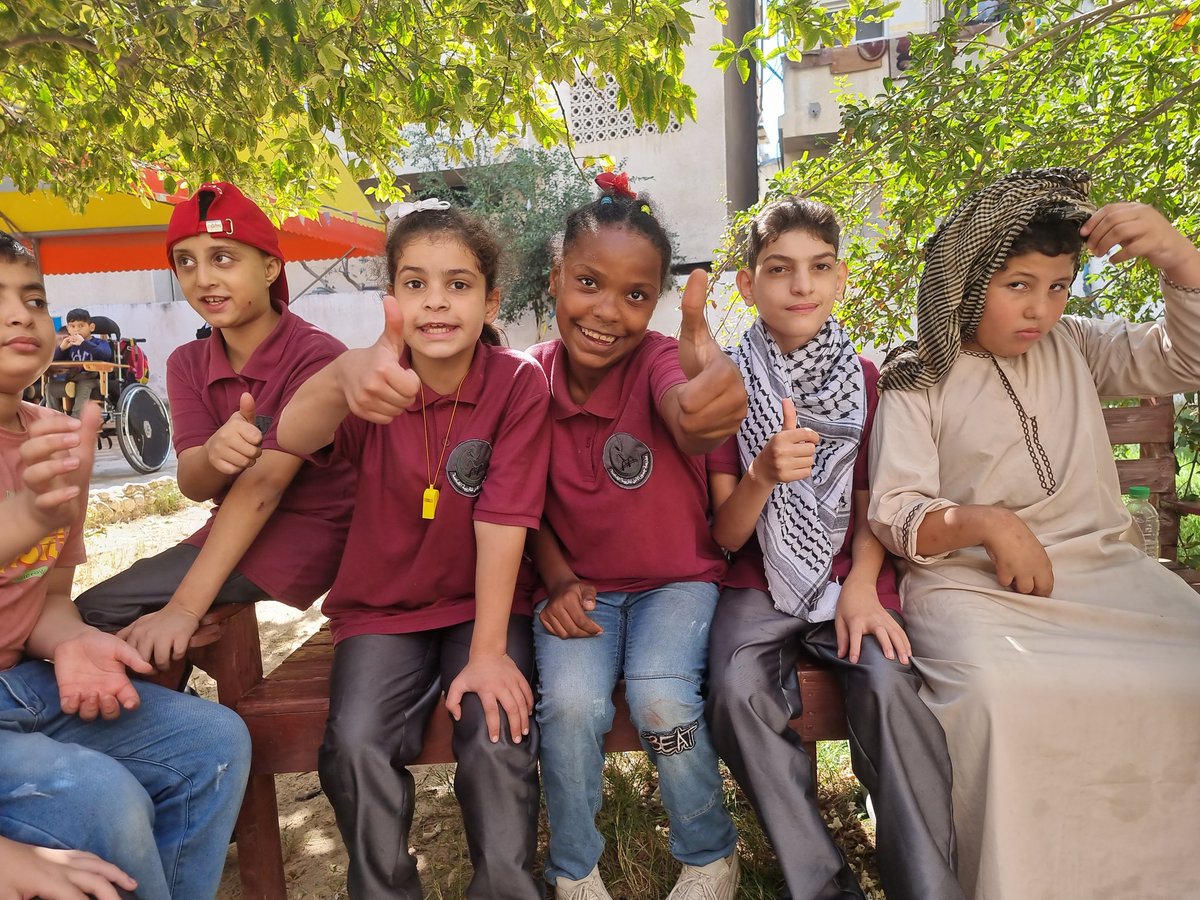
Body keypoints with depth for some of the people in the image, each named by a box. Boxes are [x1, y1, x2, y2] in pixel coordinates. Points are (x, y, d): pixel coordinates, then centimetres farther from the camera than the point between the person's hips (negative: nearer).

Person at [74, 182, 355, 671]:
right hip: (233, 530, 7)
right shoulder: (187, 364, 4)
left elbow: (263, 483, -24)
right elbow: (192, 485, -7)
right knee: (95, 613, 1)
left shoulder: (316, 356, -18)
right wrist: (213, 455, -33)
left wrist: (184, 609, -26)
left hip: (309, 531, -7)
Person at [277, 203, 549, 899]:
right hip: (381, 607, 2)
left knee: (499, 736, -21)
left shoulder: (519, 382, -13)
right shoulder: (378, 381, -9)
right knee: (356, 743, -18)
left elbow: (502, 520, -17)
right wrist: (341, 378, -54)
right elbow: (293, 439, -31)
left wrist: (488, 651, -20)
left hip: (485, 603, -1)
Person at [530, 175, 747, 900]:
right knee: (572, 703, -23)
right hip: (581, 585, 2)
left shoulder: (658, 359, -18)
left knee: (662, 699, -25)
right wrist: (559, 581, -12)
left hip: (676, 577, -1)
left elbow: (685, 416, -45)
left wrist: (708, 406, -69)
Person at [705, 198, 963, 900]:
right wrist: (763, 475, -25)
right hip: (760, 585, -1)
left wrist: (862, 586, -11)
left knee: (890, 685, -28)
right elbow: (725, 534, -4)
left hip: (851, 580, 1)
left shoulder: (867, 379, 5)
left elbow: (871, 506, 8)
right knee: (740, 693, -28)